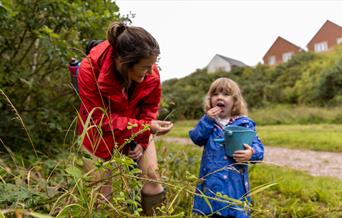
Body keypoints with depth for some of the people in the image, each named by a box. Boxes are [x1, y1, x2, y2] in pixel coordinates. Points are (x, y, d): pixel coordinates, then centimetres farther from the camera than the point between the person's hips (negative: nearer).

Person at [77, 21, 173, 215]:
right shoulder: (89, 69, -32)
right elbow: (101, 120, -28)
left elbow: (150, 108, -7)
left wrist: (141, 141, -19)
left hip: (137, 128, 3)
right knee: (101, 187, 1)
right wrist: (145, 127, -36)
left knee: (152, 175, -1)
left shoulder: (151, 73, -24)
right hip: (100, 131, -2)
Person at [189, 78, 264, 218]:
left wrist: (251, 153, -24)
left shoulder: (244, 123, 0)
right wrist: (207, 120, -16)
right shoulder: (208, 121, 5)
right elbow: (196, 138, -8)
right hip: (212, 179, 2)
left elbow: (258, 146, -3)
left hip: (235, 180, -1)